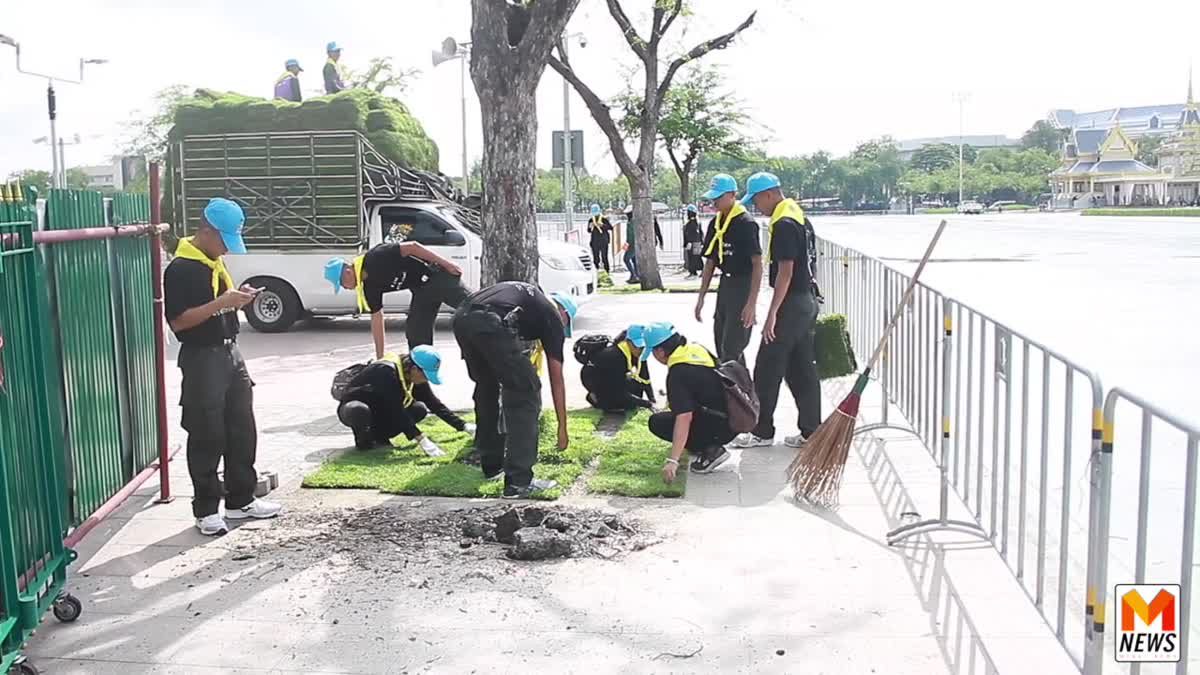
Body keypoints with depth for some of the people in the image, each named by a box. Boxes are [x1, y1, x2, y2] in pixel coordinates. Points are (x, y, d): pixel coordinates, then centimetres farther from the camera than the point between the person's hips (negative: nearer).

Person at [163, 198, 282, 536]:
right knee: (207, 437, 0)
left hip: (230, 353, 9)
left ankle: (240, 500, 24)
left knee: (242, 431, 13)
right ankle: (206, 509, 11)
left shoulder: (215, 262, 12)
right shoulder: (180, 269, -15)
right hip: (202, 360, -9)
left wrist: (237, 299, 2)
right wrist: (221, 303, -26)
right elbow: (178, 320, -20)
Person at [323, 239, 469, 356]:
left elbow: (412, 247, -24)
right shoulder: (368, 288, 2)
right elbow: (376, 318, 8)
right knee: (415, 331, 4)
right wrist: (379, 357, 10)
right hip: (422, 290, 8)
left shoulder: (377, 258, -24)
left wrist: (445, 263, -24)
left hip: (437, 276, -8)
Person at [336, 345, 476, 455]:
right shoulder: (386, 371, -33)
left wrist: (464, 426, -12)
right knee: (360, 411, -42)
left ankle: (379, 435, 1)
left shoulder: (414, 377, -9)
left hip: (380, 410, 7)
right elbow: (396, 410, -36)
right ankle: (363, 439, -9)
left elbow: (436, 404, -5)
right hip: (353, 407, -7)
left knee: (420, 409, -13)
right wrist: (421, 439, -38)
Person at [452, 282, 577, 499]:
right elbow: (556, 378, 22)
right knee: (525, 393, 6)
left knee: (487, 387, 27)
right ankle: (518, 482, 4)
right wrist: (562, 428, 28)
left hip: (461, 317, 7)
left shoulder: (528, 295, 39)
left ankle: (492, 466, 35)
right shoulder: (553, 317, 21)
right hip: (491, 324, -7)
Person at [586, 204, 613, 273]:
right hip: (595, 242, 4)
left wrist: (602, 225, -26)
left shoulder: (604, 219, -4)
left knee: (604, 257, -9)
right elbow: (589, 231, 16)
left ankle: (607, 272, -2)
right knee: (595, 258, 4)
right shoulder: (591, 220, 9)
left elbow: (610, 227, -14)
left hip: (603, 242, -4)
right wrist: (590, 227, -5)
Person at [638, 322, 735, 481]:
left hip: (722, 426, -9)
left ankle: (711, 451, -7)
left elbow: (684, 419, -27)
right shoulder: (697, 349, 5)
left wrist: (672, 461, -28)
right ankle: (703, 445, 16)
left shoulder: (678, 374, -20)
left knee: (657, 422, -4)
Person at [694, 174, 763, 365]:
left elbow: (757, 264, -16)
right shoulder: (715, 224, 9)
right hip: (725, 285, 9)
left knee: (731, 349, -11)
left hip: (742, 286, -9)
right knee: (721, 346, 12)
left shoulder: (746, 223, -14)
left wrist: (752, 303, -22)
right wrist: (701, 297, 14)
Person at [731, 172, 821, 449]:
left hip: (789, 304, -10)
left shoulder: (783, 225, -17)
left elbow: (785, 272, -22)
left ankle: (762, 432, 7)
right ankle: (810, 432, 15)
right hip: (807, 302, 10)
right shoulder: (799, 216, 14)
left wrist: (772, 313, -21)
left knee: (767, 370, -1)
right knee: (803, 371, 11)